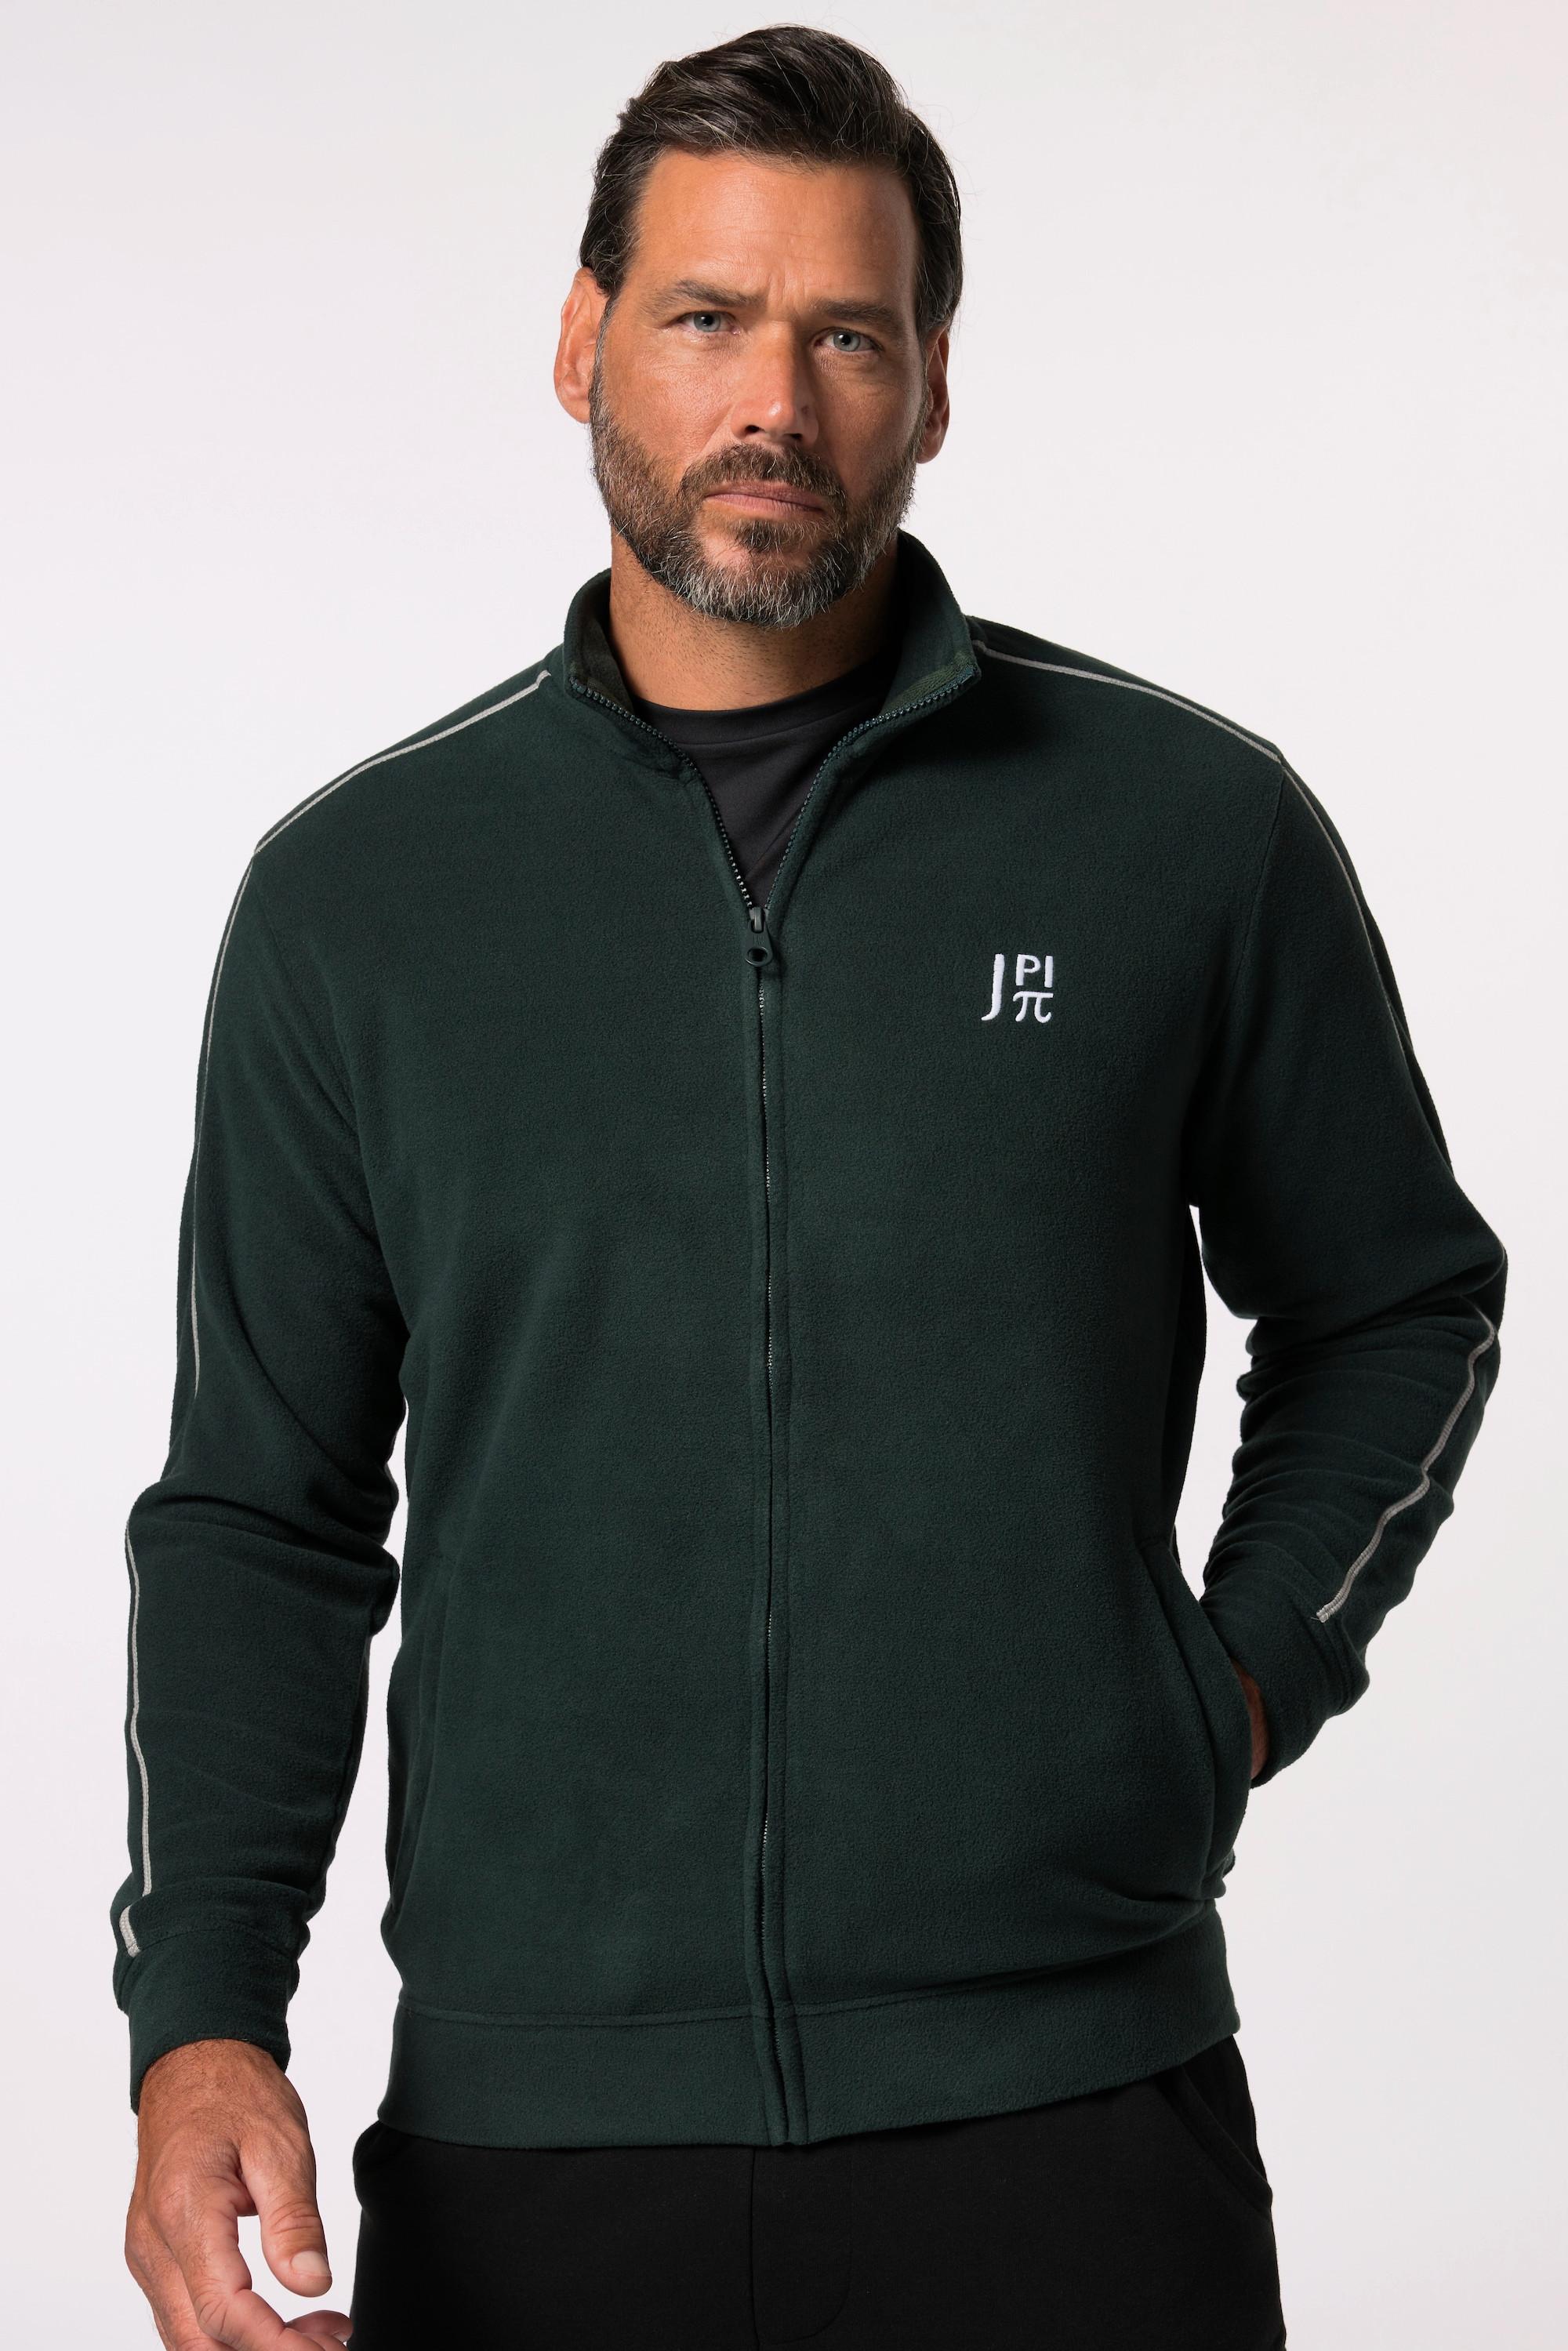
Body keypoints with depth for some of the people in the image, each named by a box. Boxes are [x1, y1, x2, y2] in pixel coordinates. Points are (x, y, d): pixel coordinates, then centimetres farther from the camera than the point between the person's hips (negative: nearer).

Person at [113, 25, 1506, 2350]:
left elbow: (1396, 1310, 15)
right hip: (526, 2136, 1)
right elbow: (263, 1510, 6)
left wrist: (1245, 1681, 1)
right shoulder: (359, 890, 4)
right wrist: (203, 2017, -4)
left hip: (1064, 2112, -1)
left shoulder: (1195, 830, 0)